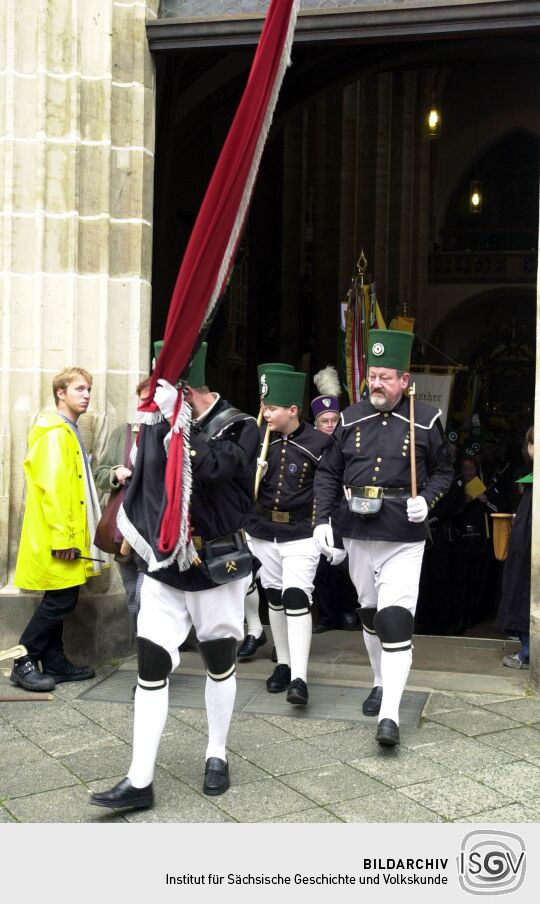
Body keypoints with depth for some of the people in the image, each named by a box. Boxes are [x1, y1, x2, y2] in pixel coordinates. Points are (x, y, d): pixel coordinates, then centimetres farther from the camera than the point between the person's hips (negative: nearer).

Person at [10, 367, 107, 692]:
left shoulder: (69, 432, 16)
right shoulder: (54, 433, -14)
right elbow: (52, 488, -22)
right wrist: (61, 536, -23)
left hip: (67, 534, 10)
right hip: (57, 537, -10)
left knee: (60, 601, 13)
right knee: (60, 601, -5)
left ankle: (55, 663, 20)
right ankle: (24, 663, 4)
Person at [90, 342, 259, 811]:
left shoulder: (239, 427, -10)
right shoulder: (157, 426, 3)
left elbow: (212, 468, -30)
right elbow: (141, 486, 12)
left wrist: (176, 420, -27)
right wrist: (136, 532, 3)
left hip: (217, 566, -3)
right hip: (163, 566, 3)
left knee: (219, 663, 12)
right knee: (151, 668, -1)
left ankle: (217, 756, 33)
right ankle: (139, 782, 6)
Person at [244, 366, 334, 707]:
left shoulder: (319, 443, -9)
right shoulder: (259, 440, 1)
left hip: (302, 534, -5)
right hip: (263, 531, 5)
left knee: (296, 598, -13)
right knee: (274, 597, 13)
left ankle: (299, 678, -10)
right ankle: (284, 664, 28)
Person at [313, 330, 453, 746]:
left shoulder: (426, 420, -3)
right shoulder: (351, 419, 4)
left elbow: (443, 471, 8)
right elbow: (328, 473, 9)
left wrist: (426, 500, -12)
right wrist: (322, 519, -2)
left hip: (403, 540, -4)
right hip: (358, 535, 4)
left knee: (395, 620, -12)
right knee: (369, 612, 16)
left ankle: (390, 714, -11)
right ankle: (382, 684, 37)